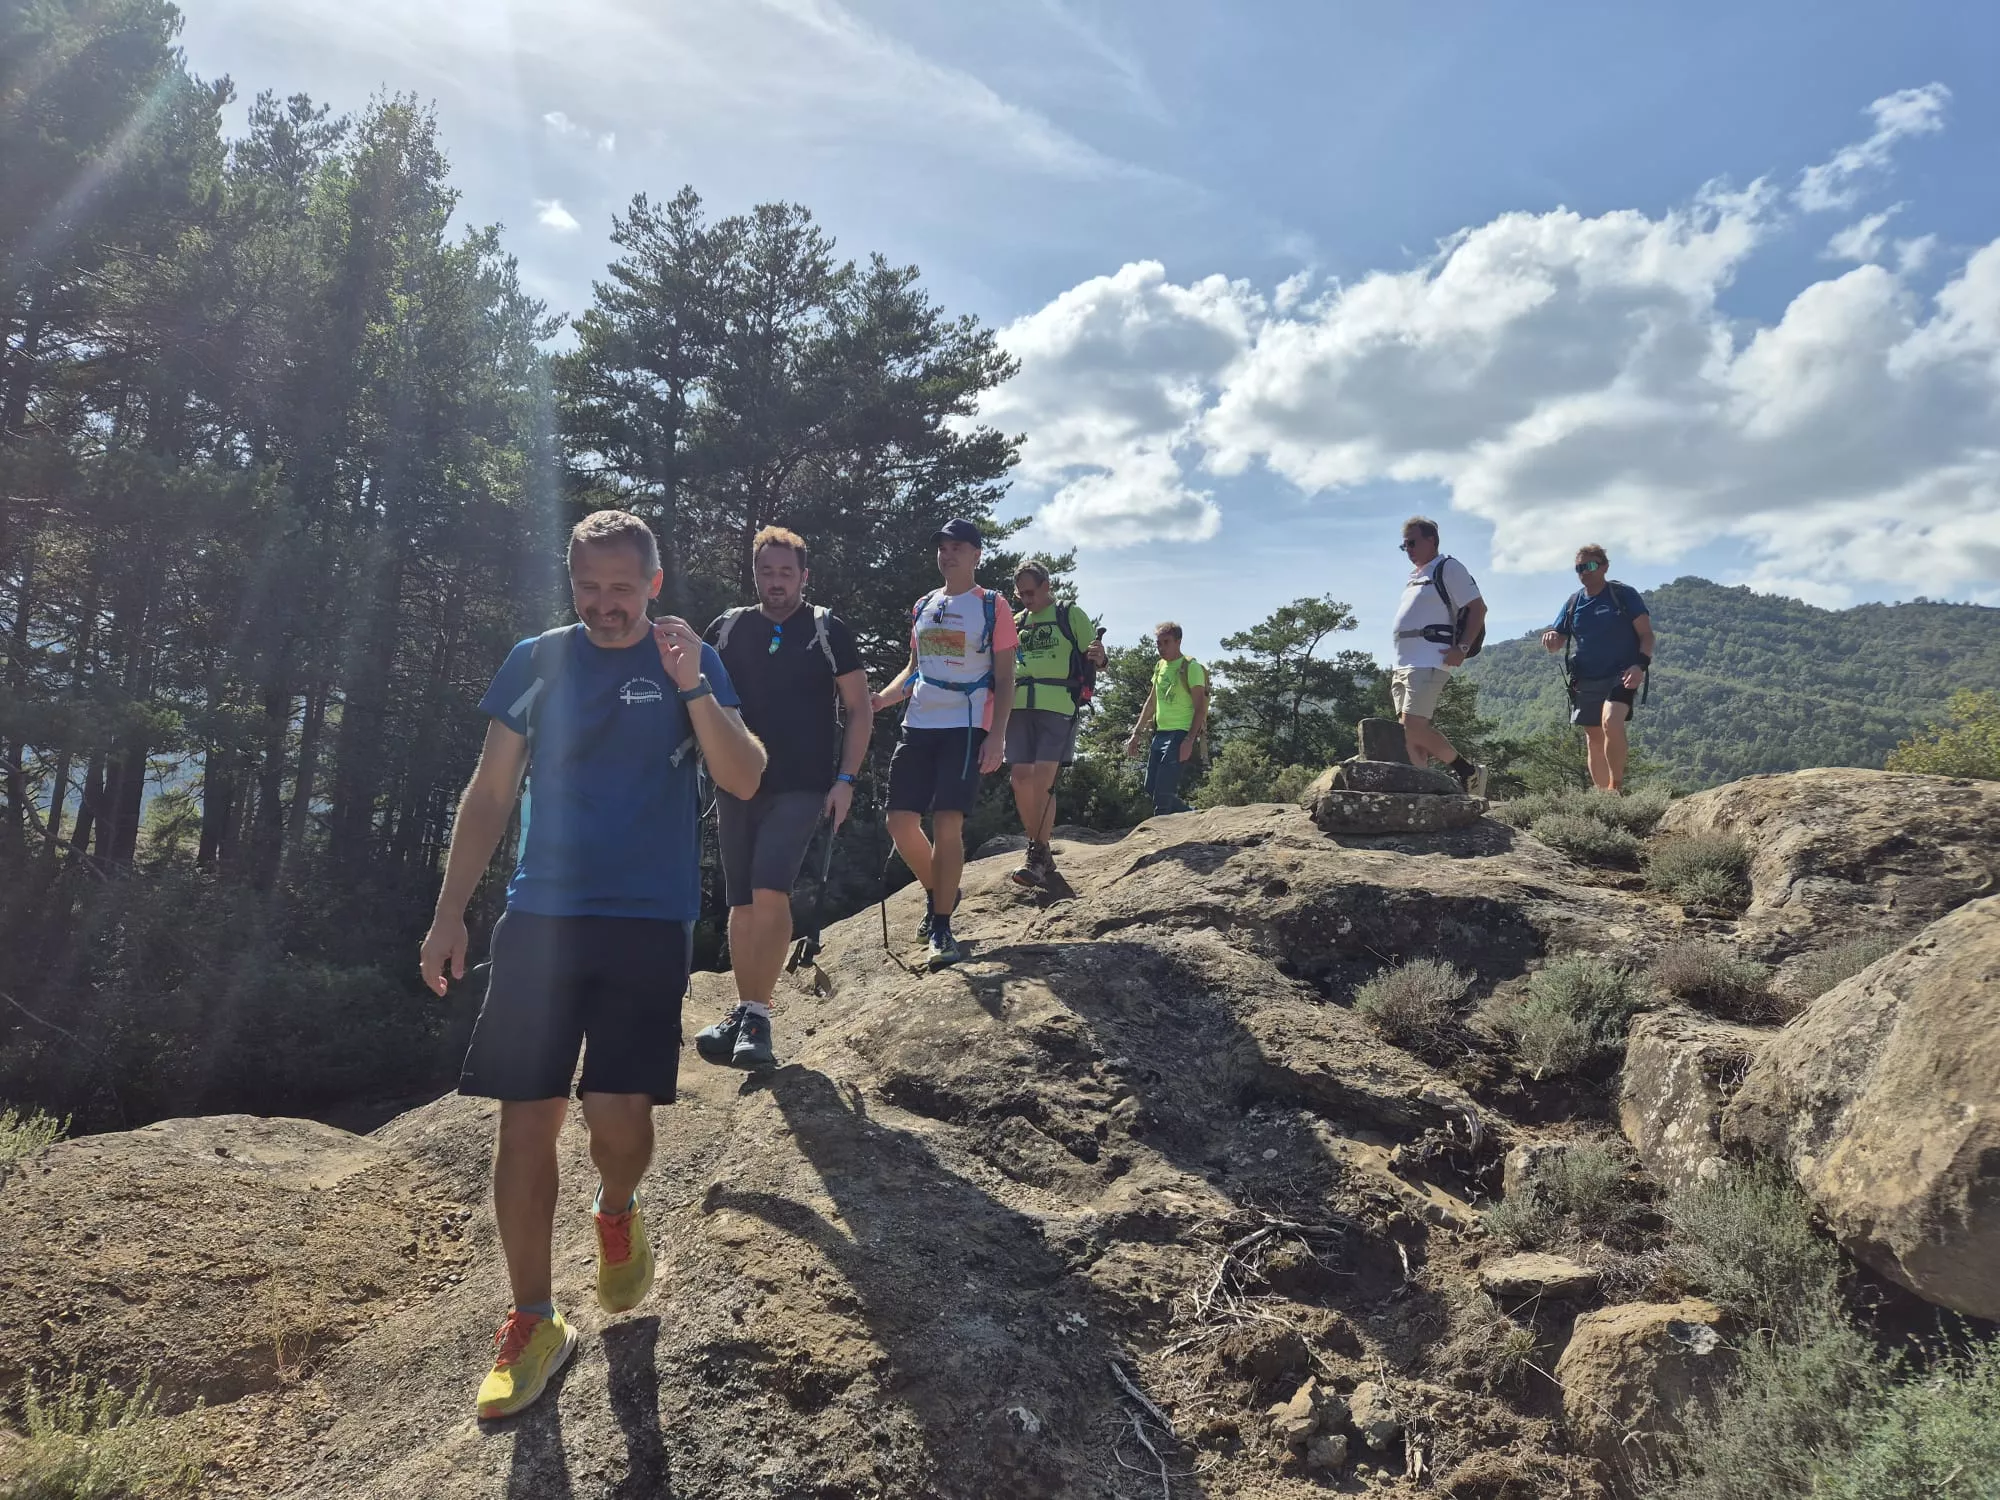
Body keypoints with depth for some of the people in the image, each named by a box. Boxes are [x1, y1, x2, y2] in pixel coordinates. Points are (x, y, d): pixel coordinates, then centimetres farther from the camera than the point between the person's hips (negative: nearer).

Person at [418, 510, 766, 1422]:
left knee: (618, 1116, -8)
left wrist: (692, 689, -19)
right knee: (526, 1121, 2)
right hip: (540, 918, 2)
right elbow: (489, 794, 8)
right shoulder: (536, 662, 7)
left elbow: (745, 780, -6)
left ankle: (618, 1211, 28)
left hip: (649, 922, -1)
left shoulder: (690, 662, 3)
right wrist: (449, 915, 3)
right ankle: (533, 1321, 19)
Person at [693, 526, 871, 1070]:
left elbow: (859, 709, 1)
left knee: (770, 893, -18)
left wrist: (846, 780, -8)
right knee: (742, 902, 7)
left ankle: (757, 1016, -7)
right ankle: (745, 1013, 18)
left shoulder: (828, 630, 1)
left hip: (801, 787, -4)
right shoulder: (727, 629, 8)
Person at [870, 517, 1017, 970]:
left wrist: (996, 736, -13)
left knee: (948, 822, -12)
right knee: (901, 821, 1)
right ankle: (939, 892, 27)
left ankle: (941, 927, -3)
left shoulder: (992, 607, 0)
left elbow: (1004, 680, -2)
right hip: (919, 725, 5)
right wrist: (883, 698, 2)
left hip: (965, 728, -5)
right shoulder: (923, 606, 15)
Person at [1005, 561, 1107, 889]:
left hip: (1057, 707, -5)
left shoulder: (1071, 615, 6)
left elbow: (1094, 661, 3)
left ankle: (1038, 856, -10)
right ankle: (1040, 855, 10)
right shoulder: (1016, 622, 20)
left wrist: (1098, 656, -20)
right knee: (1021, 779, -2)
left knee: (1042, 779, -15)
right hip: (1020, 707, 5)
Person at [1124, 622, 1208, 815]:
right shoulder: (1160, 666, 15)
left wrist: (1189, 740, -22)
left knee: (1163, 792, -13)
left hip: (1180, 734, -8)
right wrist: (1137, 733, 19)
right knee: (1151, 789, 8)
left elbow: (1200, 707, -12)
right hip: (1160, 734, 8)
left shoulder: (1191, 667, -7)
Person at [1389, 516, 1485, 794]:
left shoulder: (1448, 568, -2)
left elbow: (1478, 608, -7)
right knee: (1407, 730, 4)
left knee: (1415, 727, -17)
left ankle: (1468, 772, -2)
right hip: (1403, 664, 9)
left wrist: (1462, 648, -16)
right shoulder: (1413, 576, 23)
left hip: (1430, 662, -9)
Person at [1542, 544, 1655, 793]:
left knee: (1611, 721, -29)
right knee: (1594, 739, 8)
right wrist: (1551, 637, -13)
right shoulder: (1573, 603, 9)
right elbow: (1558, 643, 13)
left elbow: (1646, 634, -5)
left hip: (1622, 675, -5)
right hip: (1587, 680, 5)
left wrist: (1641, 665, -22)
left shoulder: (1624, 595, -3)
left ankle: (1617, 786, -17)